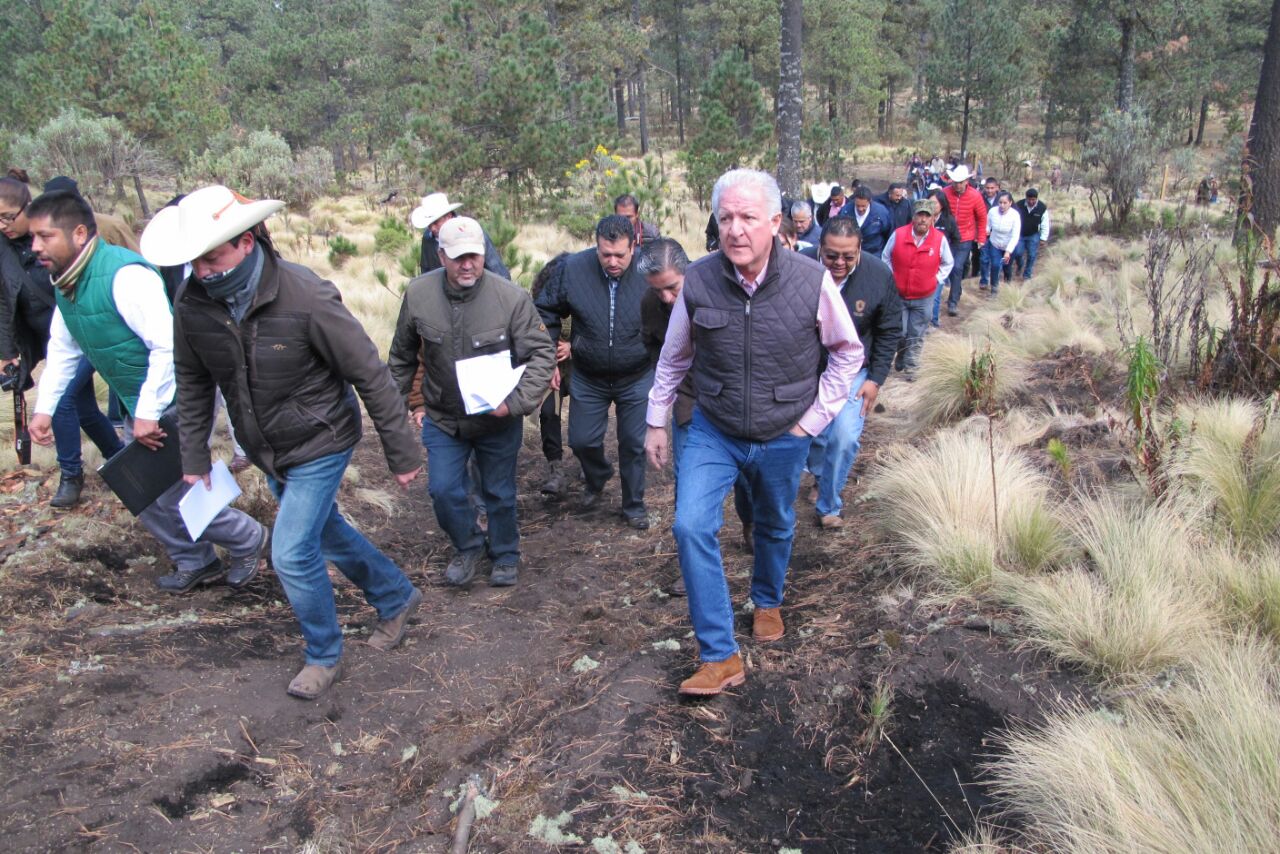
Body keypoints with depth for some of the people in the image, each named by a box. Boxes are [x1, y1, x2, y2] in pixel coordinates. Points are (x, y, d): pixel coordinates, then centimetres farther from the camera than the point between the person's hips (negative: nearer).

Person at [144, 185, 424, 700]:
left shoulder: (306, 298, -29)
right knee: (326, 534, 20)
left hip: (320, 444, -6)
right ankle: (397, 597, 44)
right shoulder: (193, 303, -12)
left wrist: (402, 453, -16)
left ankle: (324, 654, 18)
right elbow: (193, 385, 4)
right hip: (266, 451, 7)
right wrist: (195, 459, 6)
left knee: (292, 552, -8)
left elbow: (370, 375, -21)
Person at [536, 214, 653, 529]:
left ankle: (634, 505, 31)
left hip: (637, 378, -1)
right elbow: (546, 312, -1)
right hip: (588, 378, 2)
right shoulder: (573, 268, -15)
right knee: (582, 440, 10)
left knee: (634, 444, 9)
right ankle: (597, 480, 44)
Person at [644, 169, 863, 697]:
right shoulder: (697, 281, -14)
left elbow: (848, 352, -1)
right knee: (691, 527, -16)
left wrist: (814, 417, -4)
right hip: (713, 431, 0)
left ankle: (767, 602, 53)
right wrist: (657, 421, 6)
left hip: (783, 438, 0)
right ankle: (720, 657, -5)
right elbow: (673, 358, 2)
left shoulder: (812, 282, -17)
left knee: (775, 527, 21)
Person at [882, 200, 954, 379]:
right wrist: (891, 278, 2)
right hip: (898, 295, 0)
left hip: (924, 298, 0)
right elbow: (886, 258, 7)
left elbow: (948, 263, 10)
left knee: (916, 336, 6)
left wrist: (937, 279, 2)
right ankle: (900, 358, 30)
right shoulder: (898, 235, -9)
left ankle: (910, 368, 19)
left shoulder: (939, 239, -8)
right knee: (899, 333, 2)